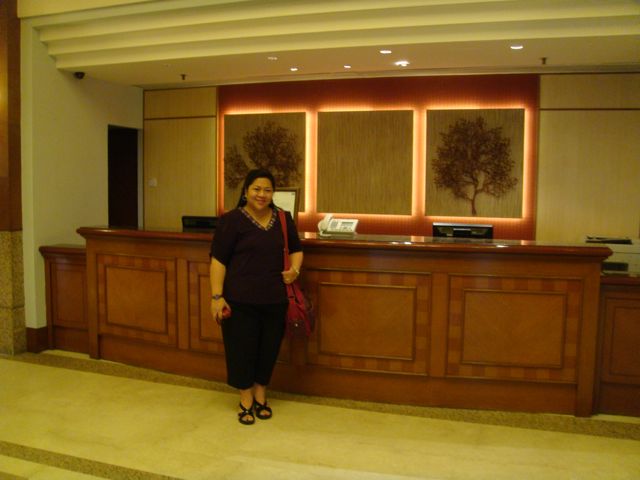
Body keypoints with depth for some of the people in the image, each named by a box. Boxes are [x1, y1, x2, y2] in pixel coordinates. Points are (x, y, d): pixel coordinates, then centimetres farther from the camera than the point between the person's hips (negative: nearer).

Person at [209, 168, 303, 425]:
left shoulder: (284, 219, 8)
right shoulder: (232, 220, -7)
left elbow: (296, 249, 21)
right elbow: (218, 260, -8)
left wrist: (295, 269, 1)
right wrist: (217, 296, -14)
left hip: (274, 299, 4)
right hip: (240, 299, -4)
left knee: (268, 349, 12)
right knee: (242, 349, 5)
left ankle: (261, 396, 33)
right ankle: (246, 401, 23)